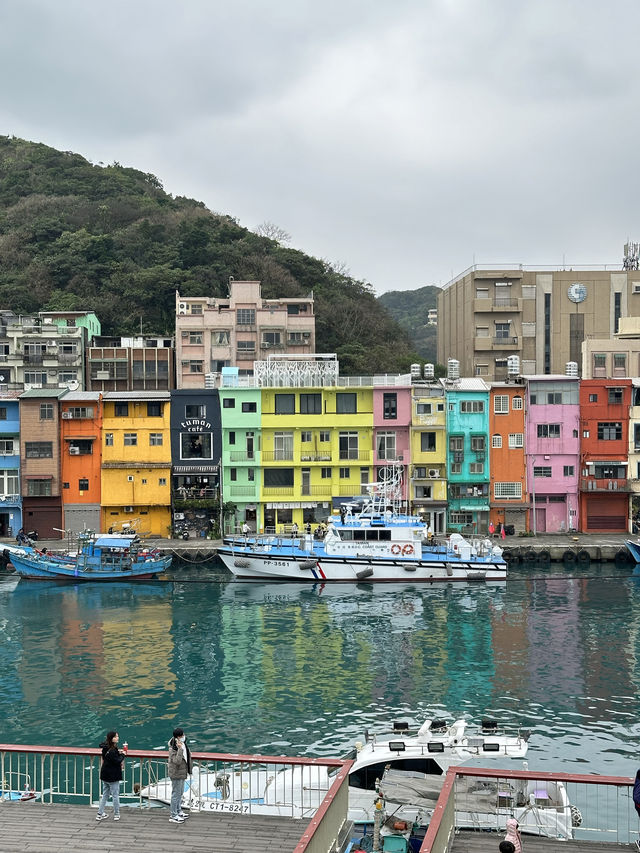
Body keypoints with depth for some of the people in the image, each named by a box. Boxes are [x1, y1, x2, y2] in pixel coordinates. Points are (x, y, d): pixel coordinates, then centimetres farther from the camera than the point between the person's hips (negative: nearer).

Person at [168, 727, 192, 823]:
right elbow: (177, 761, -35)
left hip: (182, 773, 9)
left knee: (180, 793, 21)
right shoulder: (173, 749, -25)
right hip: (176, 774, -9)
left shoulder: (183, 744, 2)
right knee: (176, 794, 0)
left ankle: (179, 811, 37)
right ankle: (173, 816, 11)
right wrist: (180, 749, -38)